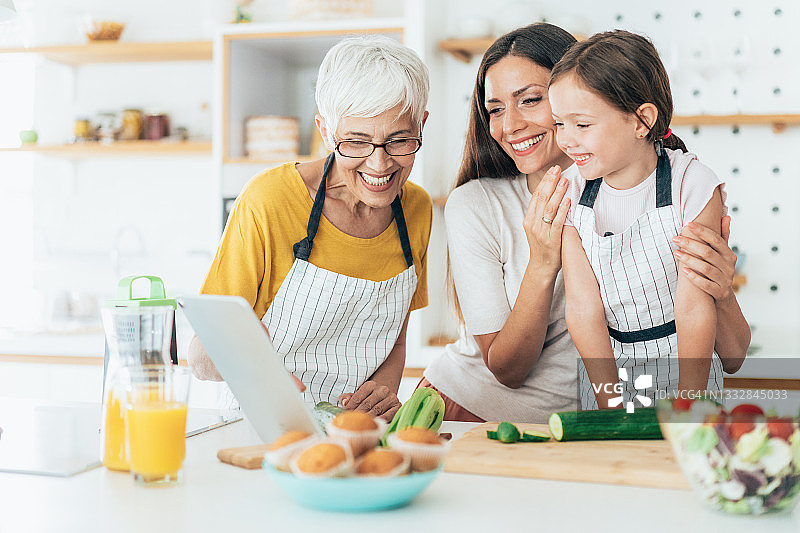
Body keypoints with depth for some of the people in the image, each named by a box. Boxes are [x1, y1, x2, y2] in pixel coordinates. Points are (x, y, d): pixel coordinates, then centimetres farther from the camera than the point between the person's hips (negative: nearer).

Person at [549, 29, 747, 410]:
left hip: (681, 365, -2)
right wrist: (611, 411, -15)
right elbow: (583, 307, -11)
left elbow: (694, 310, -18)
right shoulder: (571, 191, -9)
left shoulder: (692, 185, -18)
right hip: (604, 366, 3)